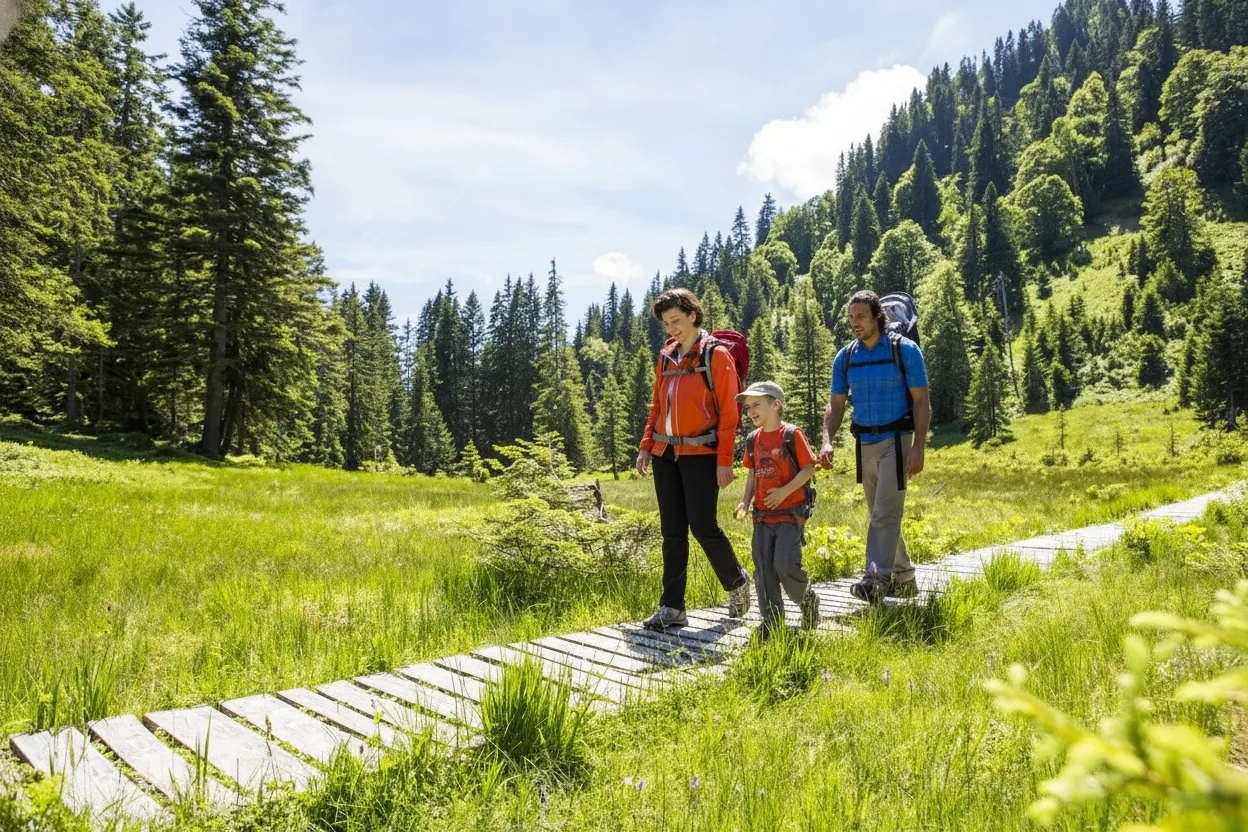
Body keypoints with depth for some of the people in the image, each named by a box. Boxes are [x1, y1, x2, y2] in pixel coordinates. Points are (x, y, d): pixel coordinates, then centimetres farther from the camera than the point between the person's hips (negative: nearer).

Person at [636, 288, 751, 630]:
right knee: (672, 531, 5)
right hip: (666, 454, 6)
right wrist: (646, 445, 10)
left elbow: (728, 411, -8)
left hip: (701, 453, -6)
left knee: (703, 526, -5)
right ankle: (672, 608, 10)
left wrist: (725, 461, -13)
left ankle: (736, 581, 23)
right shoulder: (666, 357, 14)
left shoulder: (716, 355, -4)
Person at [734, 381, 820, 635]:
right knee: (763, 569, 5)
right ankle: (771, 620, 15)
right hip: (762, 515, 6)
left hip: (790, 513, -6)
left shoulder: (792, 434, -9)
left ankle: (807, 599, 16)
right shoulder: (753, 439, 8)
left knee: (785, 564, -14)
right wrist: (745, 501, 3)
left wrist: (785, 491, -20)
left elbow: (809, 468, -10)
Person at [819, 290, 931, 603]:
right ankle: (903, 578, 26)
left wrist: (919, 447, -16)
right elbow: (836, 405, 7)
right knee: (881, 515, 13)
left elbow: (921, 402, -7)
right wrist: (827, 442, -10)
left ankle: (876, 581, -19)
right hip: (864, 444, 6)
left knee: (885, 513, -14)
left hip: (896, 440, -5)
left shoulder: (905, 350, -6)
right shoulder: (845, 357, 6)